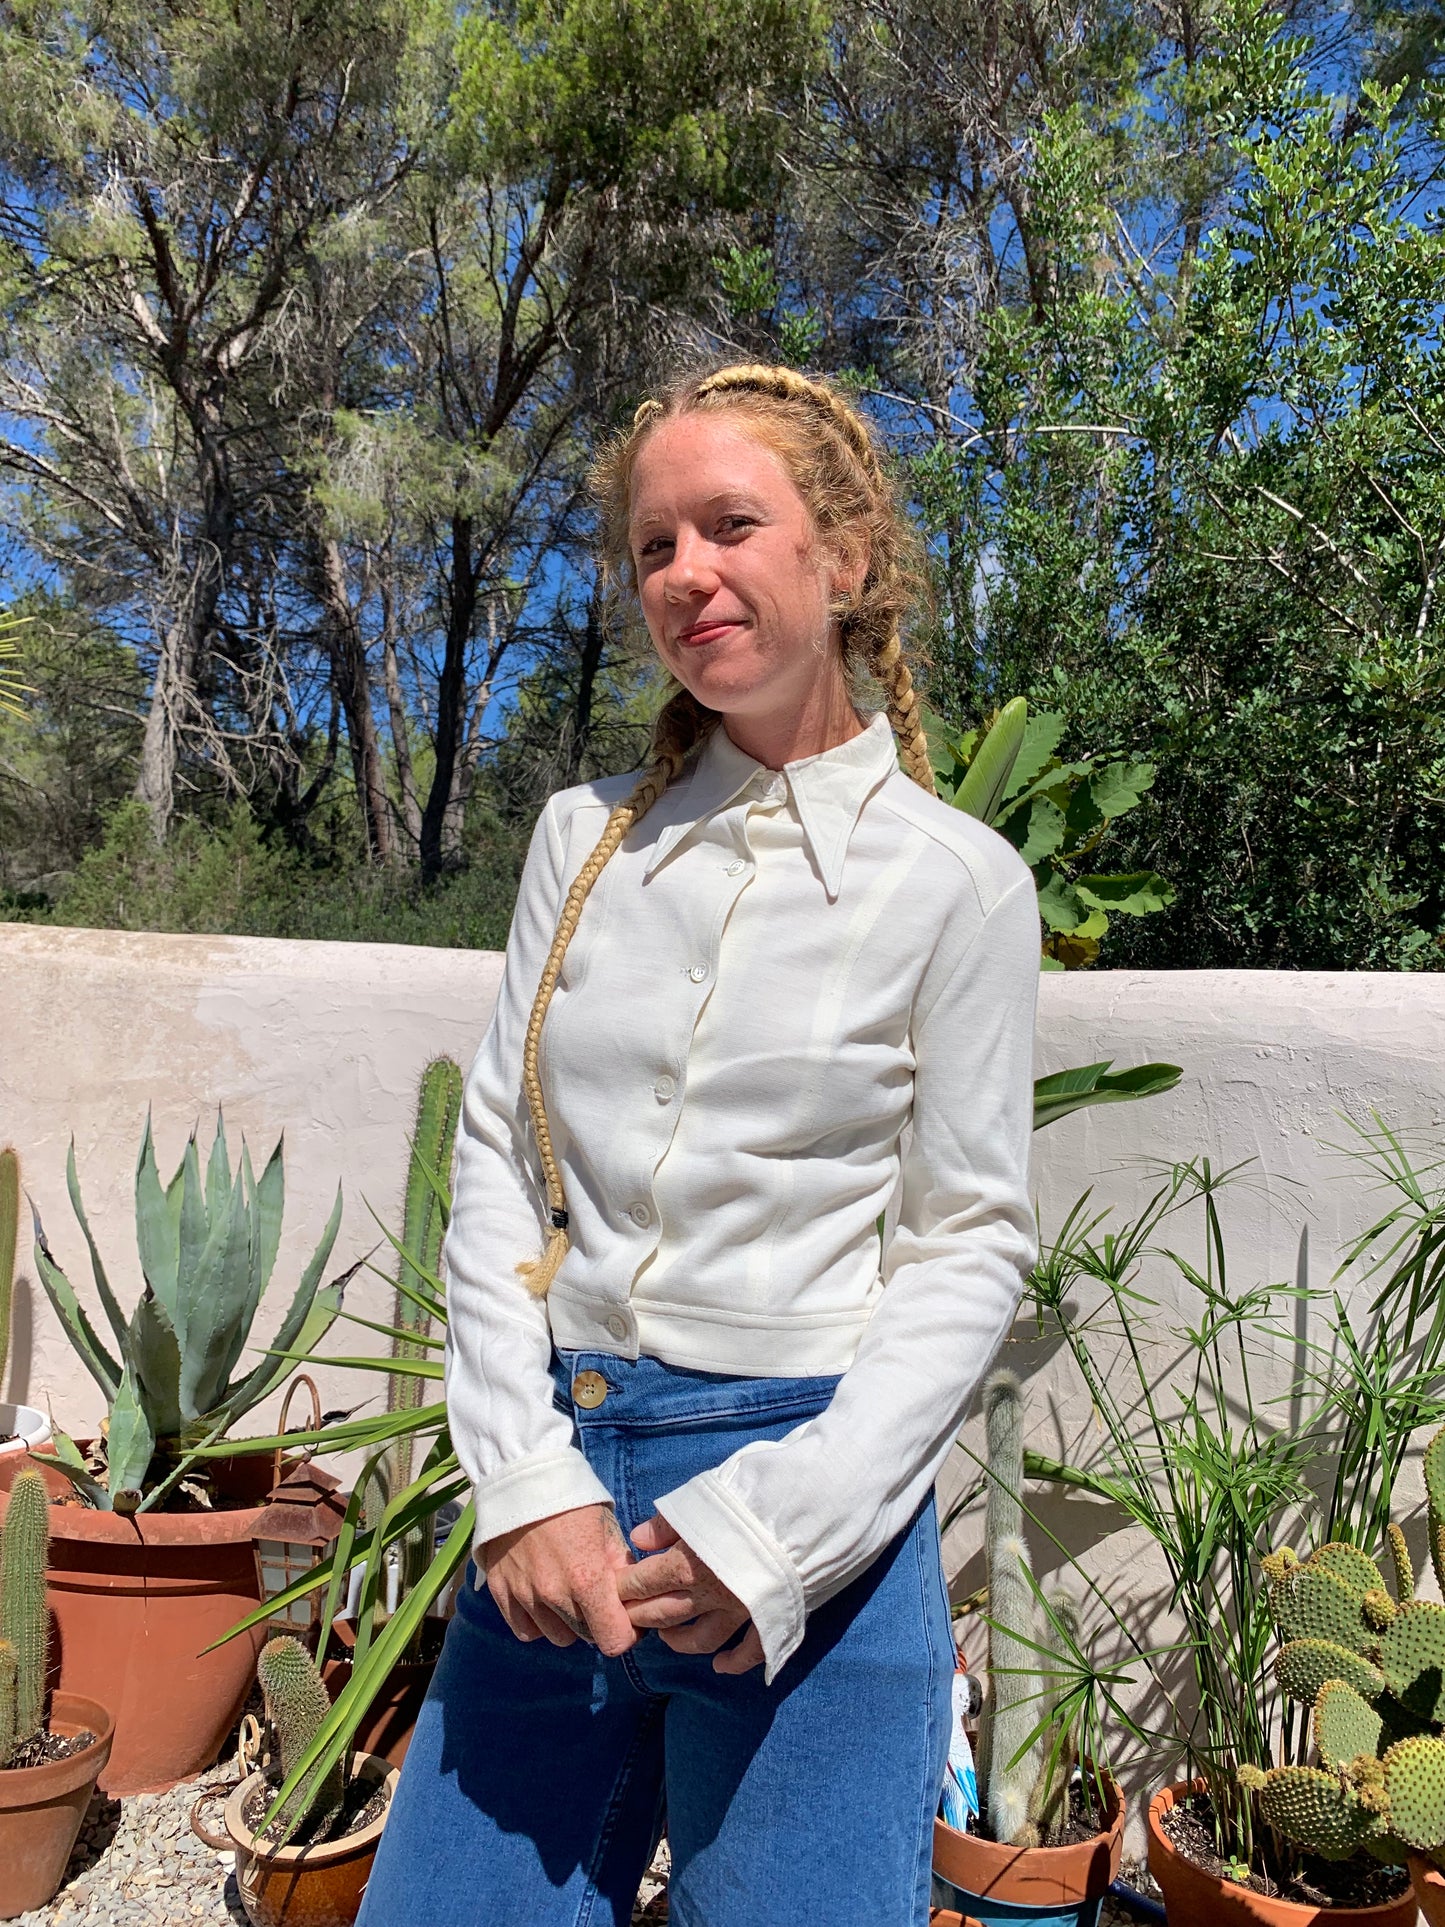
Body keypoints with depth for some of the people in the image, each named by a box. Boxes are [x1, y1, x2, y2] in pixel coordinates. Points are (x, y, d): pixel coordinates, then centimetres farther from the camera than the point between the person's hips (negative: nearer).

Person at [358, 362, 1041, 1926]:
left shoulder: (954, 879, -4)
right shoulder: (585, 834, 6)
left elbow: (970, 1242, -4)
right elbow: (497, 1154, 3)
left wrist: (782, 1524, -13)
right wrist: (526, 1483, -7)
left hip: (813, 1500, -3)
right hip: (556, 1470, 3)